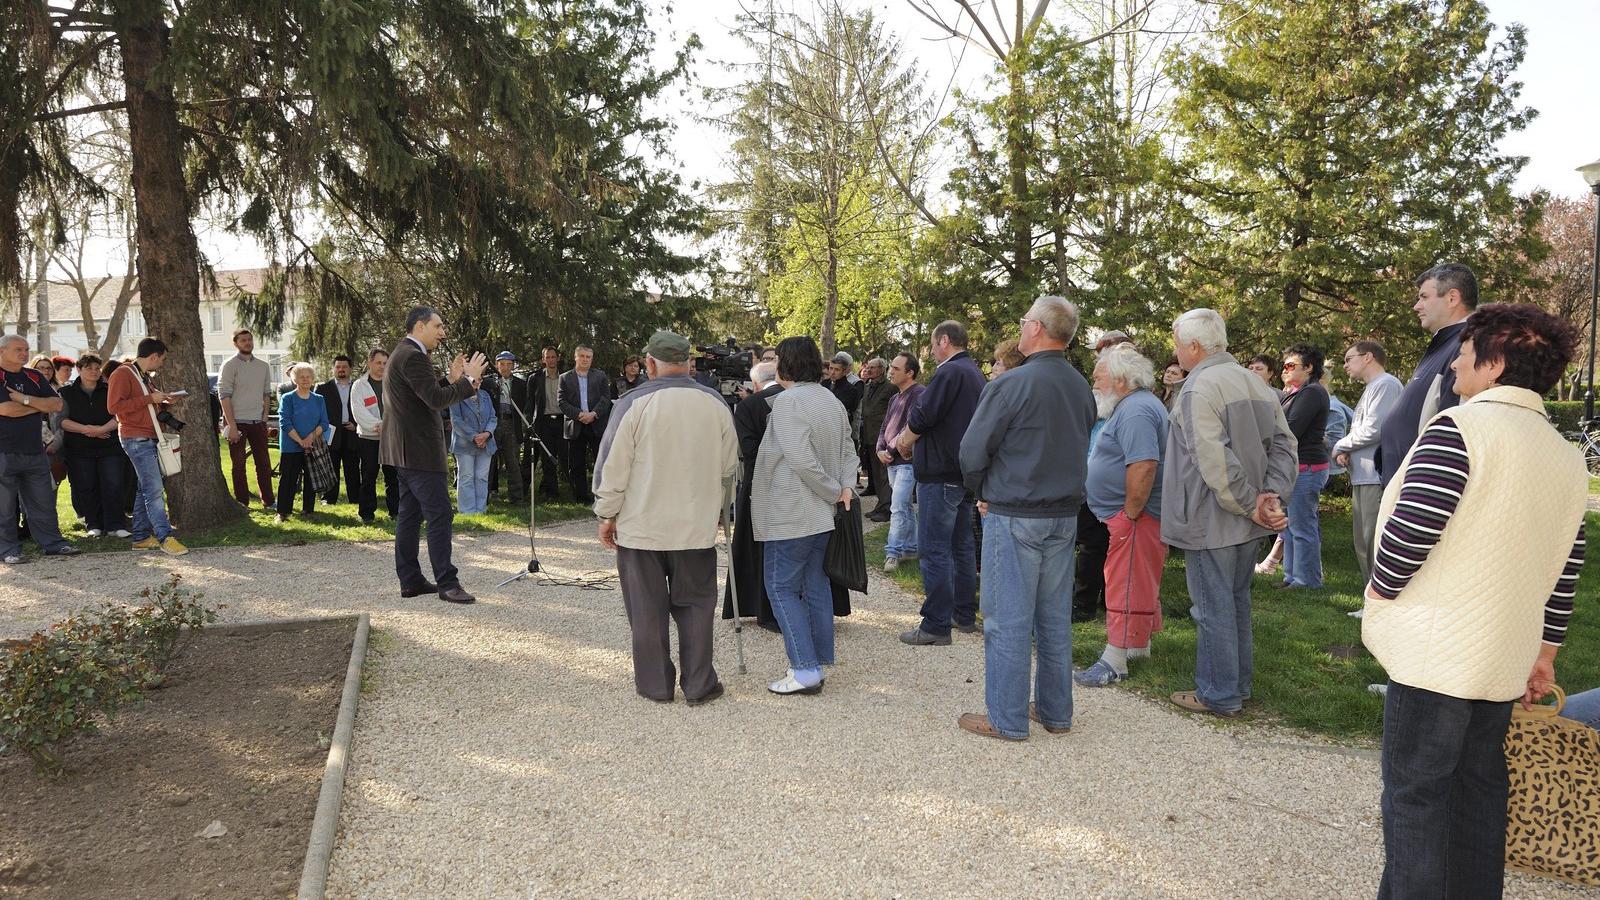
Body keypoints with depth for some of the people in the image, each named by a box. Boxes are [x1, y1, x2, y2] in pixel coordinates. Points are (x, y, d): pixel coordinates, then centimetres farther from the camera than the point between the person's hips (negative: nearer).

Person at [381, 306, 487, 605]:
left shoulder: (404, 353, 18)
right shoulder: (412, 356, -16)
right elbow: (436, 400, -23)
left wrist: (451, 378, 12)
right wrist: (467, 379, -15)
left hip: (406, 450, 11)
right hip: (418, 450, -11)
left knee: (409, 515, 12)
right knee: (440, 515, -9)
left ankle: (410, 581, 17)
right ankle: (447, 583, -7)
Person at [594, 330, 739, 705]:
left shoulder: (634, 403, -11)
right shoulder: (715, 403, 1)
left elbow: (612, 466, -9)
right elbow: (730, 467, 10)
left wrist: (607, 514, 4)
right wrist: (717, 510, 24)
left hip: (641, 527, -2)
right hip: (697, 527, 3)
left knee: (647, 610, 9)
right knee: (695, 605, 12)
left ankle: (655, 684, 19)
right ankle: (699, 685, 16)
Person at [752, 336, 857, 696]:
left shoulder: (787, 401, -16)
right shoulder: (833, 401, 11)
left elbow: (801, 459, -24)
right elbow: (849, 451, 13)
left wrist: (835, 490, -13)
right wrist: (846, 485, -1)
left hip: (790, 515, -8)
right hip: (823, 515, 9)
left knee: (782, 588, -1)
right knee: (817, 587, 15)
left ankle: (805, 669, -5)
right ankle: (819, 662, 21)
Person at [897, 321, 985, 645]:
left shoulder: (949, 372, -15)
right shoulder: (974, 373, 16)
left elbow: (921, 418, -19)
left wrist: (904, 443, 0)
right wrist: (912, 439, 13)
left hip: (940, 474, -10)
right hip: (965, 472, 10)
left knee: (935, 549, -6)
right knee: (961, 546, 16)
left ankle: (936, 625, -4)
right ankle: (965, 615, 24)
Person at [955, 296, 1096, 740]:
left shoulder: (1013, 383, -16)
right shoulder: (1082, 388, 7)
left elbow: (972, 452, -14)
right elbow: (1079, 450, 14)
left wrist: (984, 492, 3)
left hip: (1014, 517, -7)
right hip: (1065, 515, 7)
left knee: (1007, 619, 1)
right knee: (1055, 617, 14)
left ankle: (1007, 718, 8)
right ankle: (1056, 711, 24)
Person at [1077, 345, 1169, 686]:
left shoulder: (1136, 411, -19)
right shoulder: (1136, 405, 17)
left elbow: (1143, 467, -30)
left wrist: (1129, 514, -23)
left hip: (1134, 517, -11)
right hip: (1130, 513, 11)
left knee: (1125, 586, -7)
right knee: (1140, 583, 19)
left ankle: (1115, 660, -3)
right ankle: (1141, 644, 31)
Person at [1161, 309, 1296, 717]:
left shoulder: (1198, 389, -18)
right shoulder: (1257, 384, 10)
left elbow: (1215, 462, -26)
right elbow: (1284, 444, 8)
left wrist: (1250, 505, -17)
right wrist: (1272, 495, -2)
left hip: (1211, 522, -8)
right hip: (1248, 526, 9)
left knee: (1214, 608, 2)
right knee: (1238, 603, 19)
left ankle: (1218, 695, 13)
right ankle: (1239, 685, 31)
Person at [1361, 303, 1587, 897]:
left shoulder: (1458, 428, -16)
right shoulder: (1568, 457, 10)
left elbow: (1409, 531, -23)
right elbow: (1565, 572, 14)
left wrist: (1380, 592, -6)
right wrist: (1544, 653, 21)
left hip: (1436, 650, -8)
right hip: (1505, 660, 8)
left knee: (1415, 792, 2)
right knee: (1478, 786, 18)